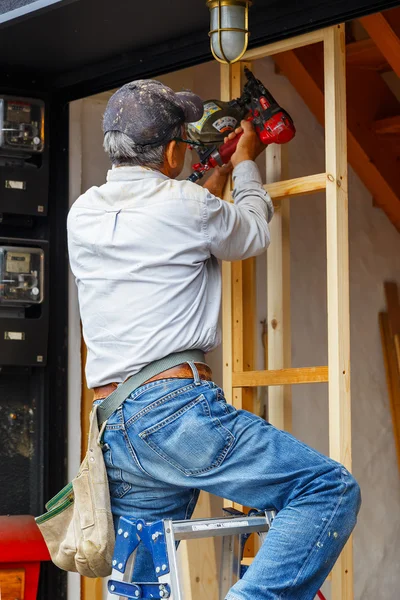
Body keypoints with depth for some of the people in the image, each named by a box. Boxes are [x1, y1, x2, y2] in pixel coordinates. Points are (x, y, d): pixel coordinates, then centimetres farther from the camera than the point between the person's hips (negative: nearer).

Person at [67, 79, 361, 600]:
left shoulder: (82, 216, 15)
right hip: (177, 410, -7)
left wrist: (220, 174, 44)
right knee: (331, 489, -8)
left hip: (114, 435, 8)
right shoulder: (186, 205, -4)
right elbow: (254, 233, 18)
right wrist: (245, 163, 35)